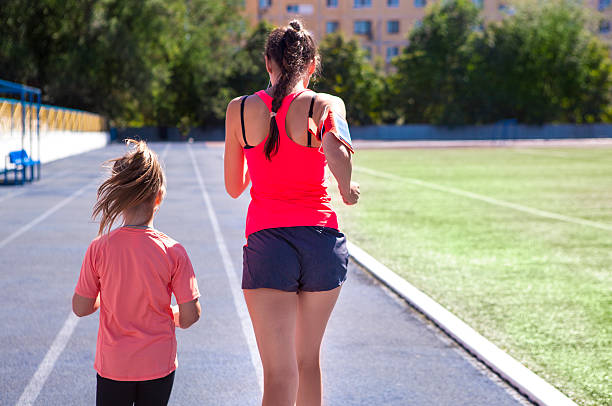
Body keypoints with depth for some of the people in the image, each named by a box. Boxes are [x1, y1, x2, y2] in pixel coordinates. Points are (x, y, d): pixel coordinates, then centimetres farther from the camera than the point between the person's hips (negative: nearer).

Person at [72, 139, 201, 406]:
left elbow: (81, 308, -2)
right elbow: (190, 316, -10)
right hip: (159, 364, 0)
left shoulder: (99, 248, -10)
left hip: (113, 365, 1)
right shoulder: (173, 251, -14)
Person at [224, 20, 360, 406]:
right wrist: (347, 187, -4)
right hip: (322, 240, 1)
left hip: (266, 243, -1)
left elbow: (234, 186, 12)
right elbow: (336, 152, -23)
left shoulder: (240, 110, 4)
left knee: (279, 374, -4)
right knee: (309, 359, 21)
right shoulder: (326, 105, -1)